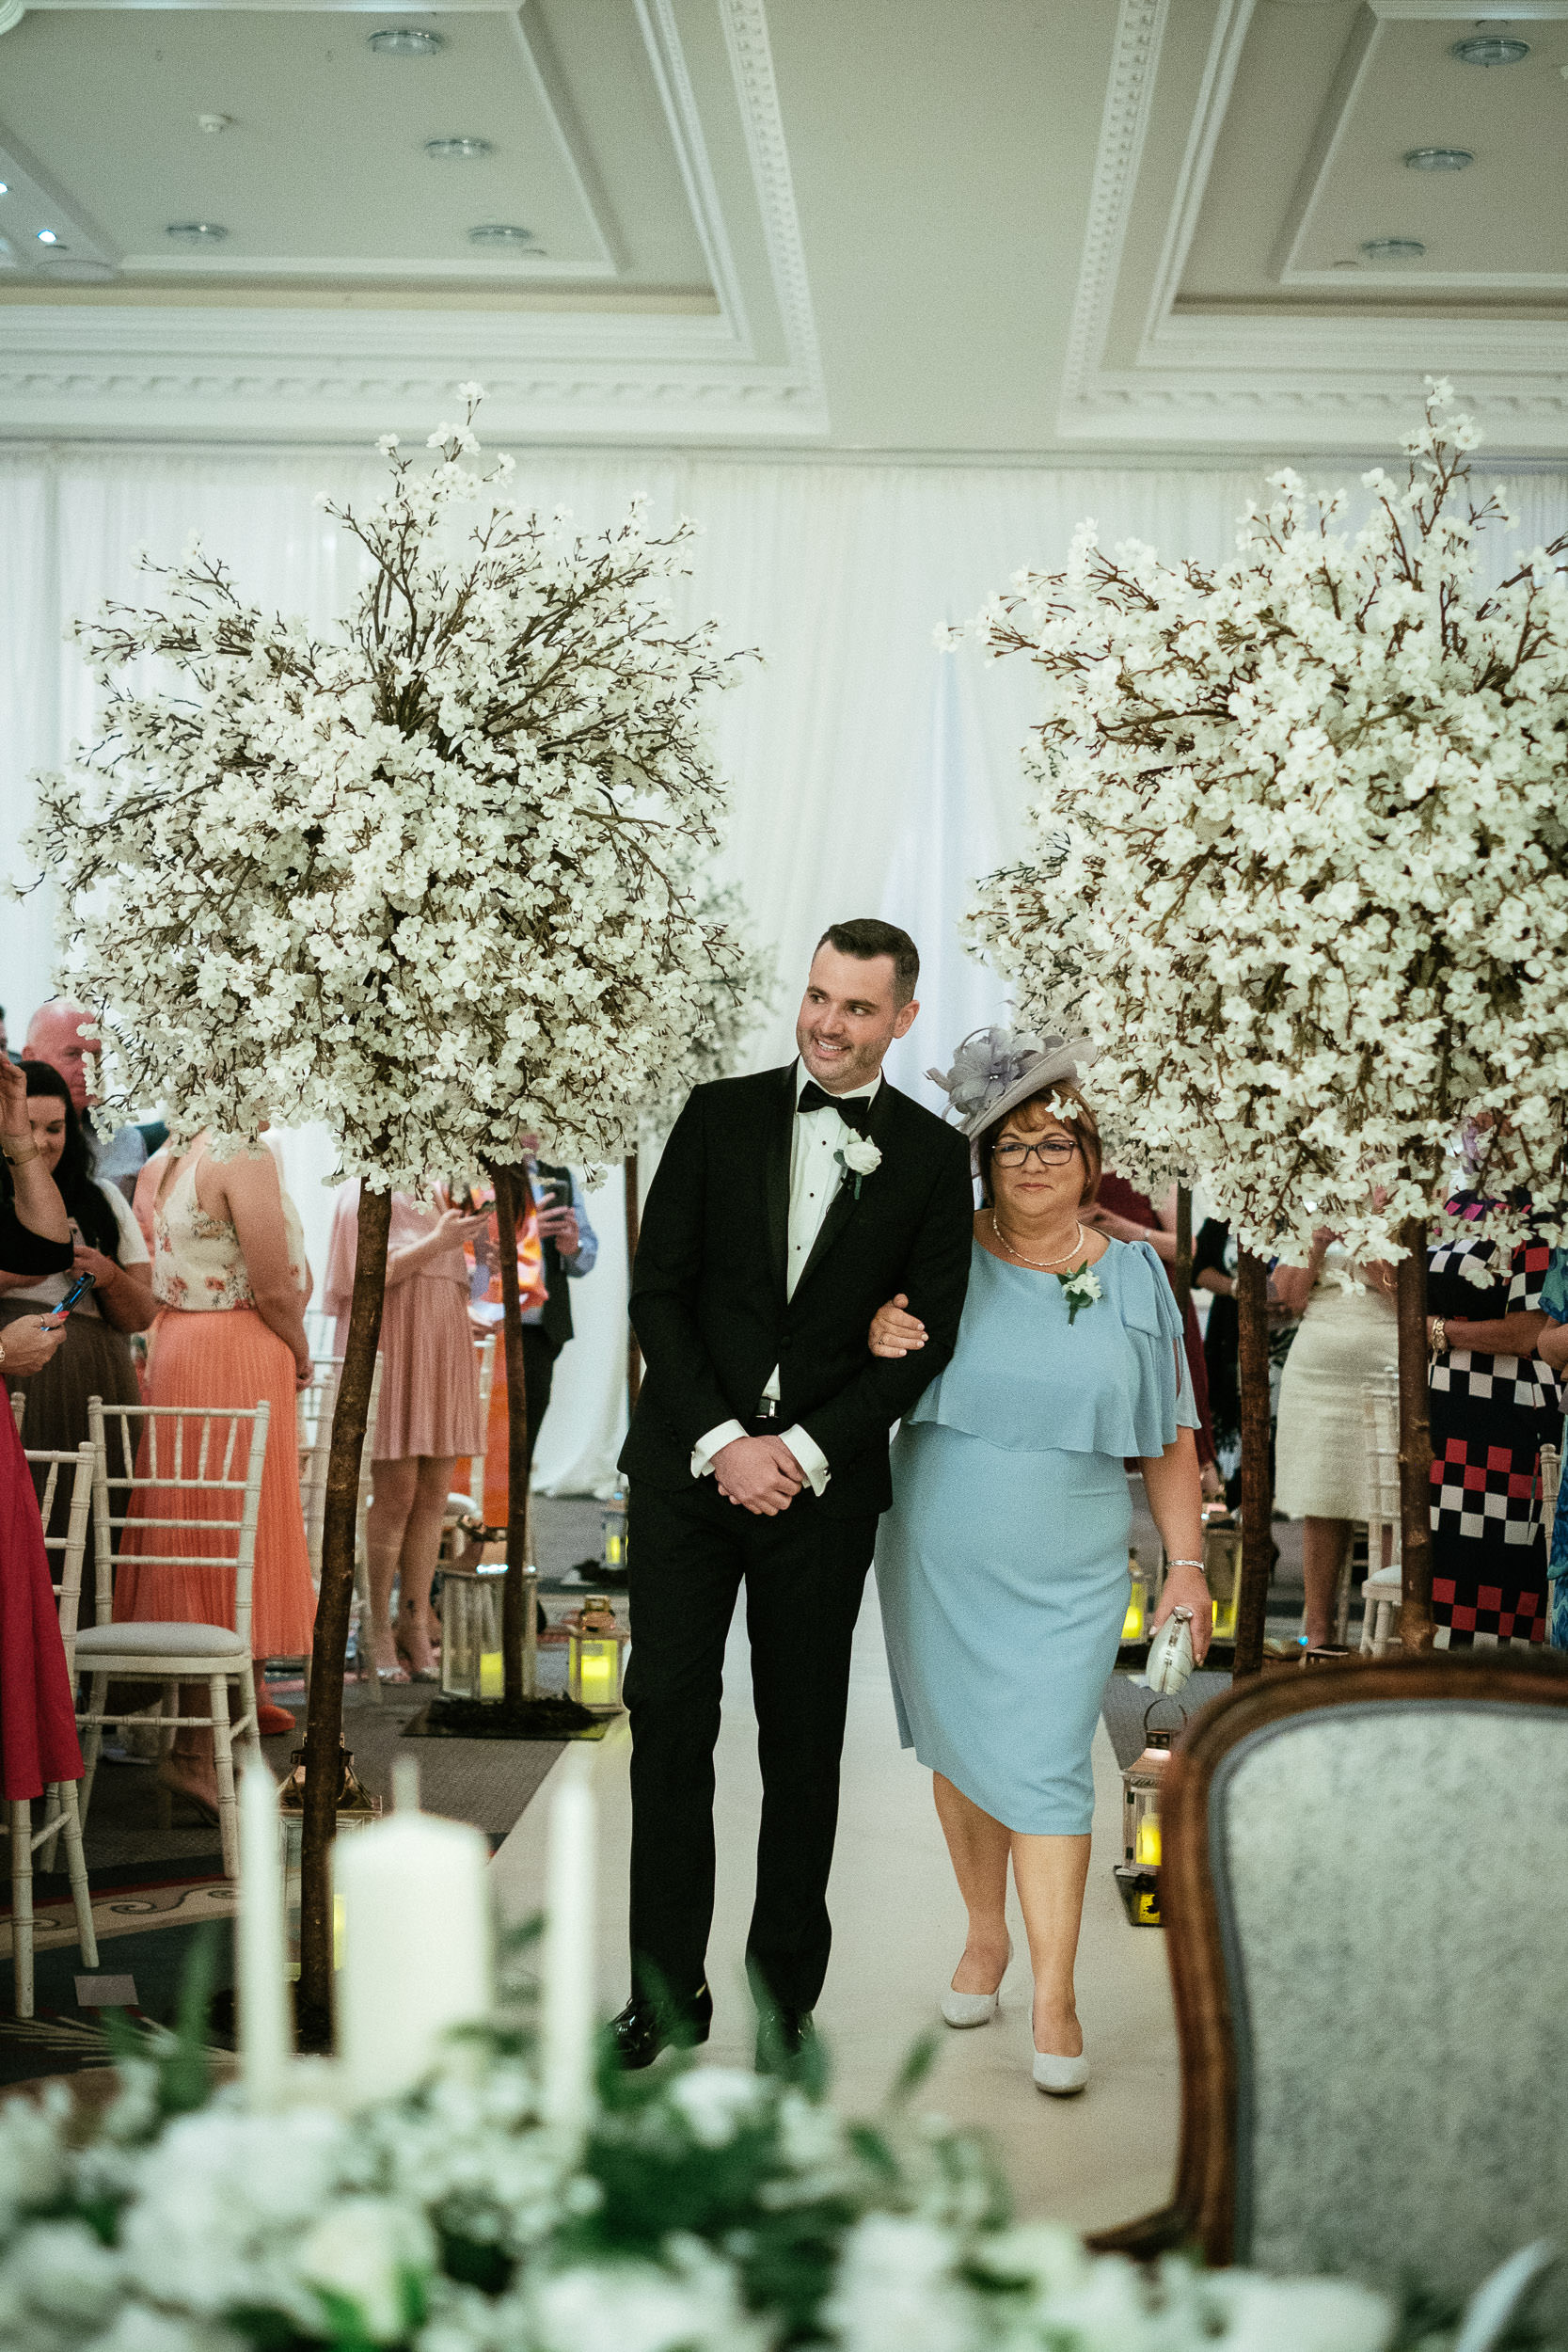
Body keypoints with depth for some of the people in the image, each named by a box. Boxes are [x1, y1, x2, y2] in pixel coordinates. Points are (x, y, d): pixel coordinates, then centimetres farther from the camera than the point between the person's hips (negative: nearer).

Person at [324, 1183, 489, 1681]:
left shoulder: (435, 1198, 19)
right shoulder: (363, 1193, -2)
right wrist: (437, 1241, -20)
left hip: (440, 1351, 7)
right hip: (388, 1347, -7)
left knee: (433, 1495, 2)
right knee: (395, 1494, -9)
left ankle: (414, 1627, 7)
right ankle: (377, 1631, -1)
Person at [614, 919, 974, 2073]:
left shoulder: (933, 1158, 2)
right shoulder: (721, 1115, 4)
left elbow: (927, 1336, -1)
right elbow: (658, 1289, 0)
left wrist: (802, 1451, -10)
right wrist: (721, 1439, -10)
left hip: (823, 1486, -1)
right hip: (690, 1461, 1)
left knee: (804, 1743, 6)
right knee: (668, 1716, 0)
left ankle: (787, 1995, 18)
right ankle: (668, 1988, 11)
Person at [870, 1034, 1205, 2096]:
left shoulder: (1135, 1277, 2)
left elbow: (1171, 1437, 5)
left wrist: (1189, 1564, 1)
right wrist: (875, 1335, -18)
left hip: (1066, 1571, -1)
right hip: (938, 1557, 1)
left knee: (1044, 1763, -6)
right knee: (961, 1748, 12)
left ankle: (1055, 2000, -1)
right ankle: (986, 1936, 32)